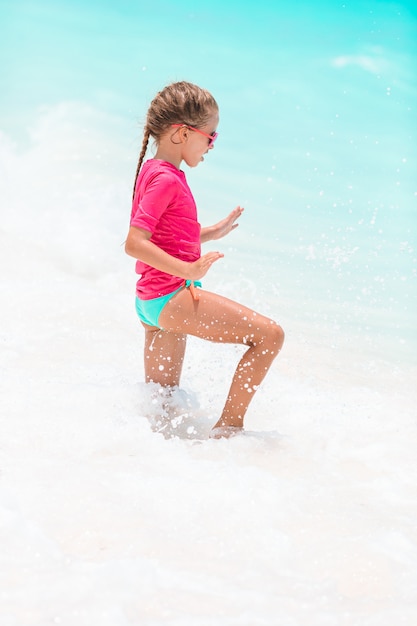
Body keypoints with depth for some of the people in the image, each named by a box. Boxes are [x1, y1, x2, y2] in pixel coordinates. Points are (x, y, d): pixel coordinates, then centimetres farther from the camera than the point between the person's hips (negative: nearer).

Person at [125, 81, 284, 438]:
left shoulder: (154, 171, 16)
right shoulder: (166, 179, -15)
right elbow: (134, 244, -25)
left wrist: (213, 232, 24)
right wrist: (187, 270, -33)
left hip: (151, 304, 11)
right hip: (172, 296, -11)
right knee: (270, 334, -13)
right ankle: (228, 427, -12)